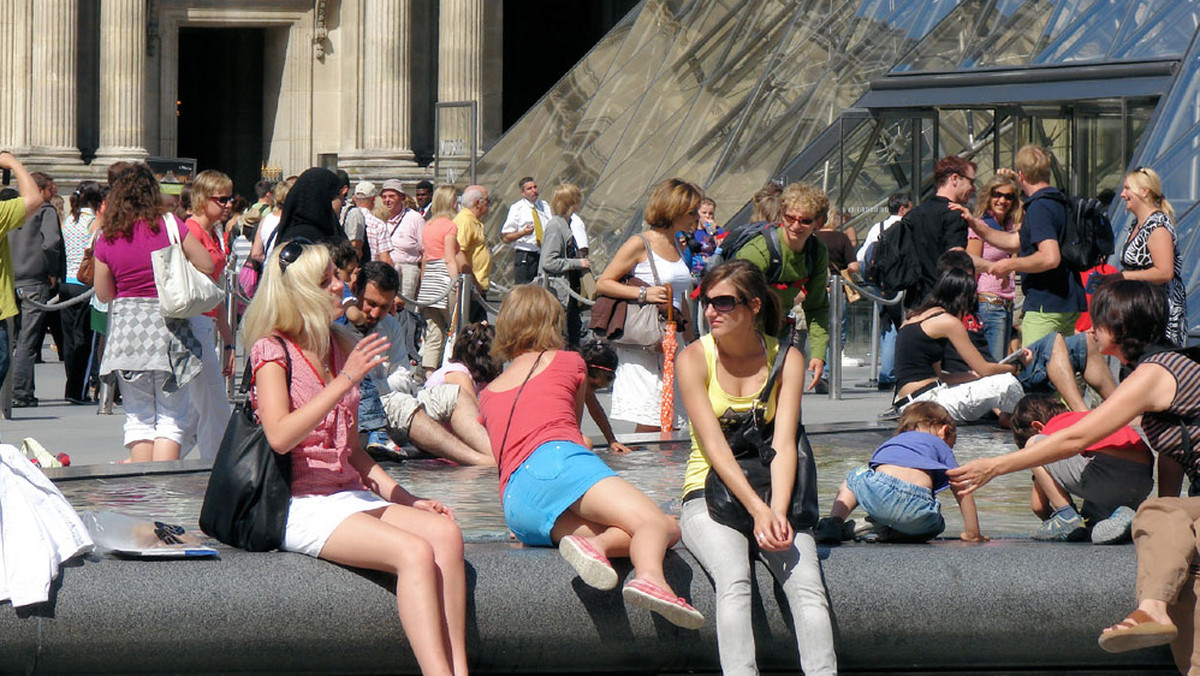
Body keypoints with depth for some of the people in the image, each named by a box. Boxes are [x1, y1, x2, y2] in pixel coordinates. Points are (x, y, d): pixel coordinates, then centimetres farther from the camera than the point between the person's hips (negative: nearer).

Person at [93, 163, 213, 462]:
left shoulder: (107, 238, -1)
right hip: (168, 327, -2)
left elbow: (103, 294, 7)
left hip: (126, 332, 2)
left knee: (138, 419, 12)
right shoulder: (169, 226, -7)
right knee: (171, 418, 4)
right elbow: (207, 265, -2)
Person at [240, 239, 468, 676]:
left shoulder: (342, 349, 16)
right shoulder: (273, 350, -4)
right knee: (415, 552, -28)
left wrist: (405, 498, 10)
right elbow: (280, 436, -20)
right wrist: (344, 382, -21)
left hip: (349, 494, 7)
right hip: (302, 505, -7)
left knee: (445, 533, -21)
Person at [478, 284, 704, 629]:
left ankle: (591, 541, -35)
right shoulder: (567, 362, 22)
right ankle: (650, 577, -53)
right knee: (655, 522, -17)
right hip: (557, 461, -4)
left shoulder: (487, 394, 33)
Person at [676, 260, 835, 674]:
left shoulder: (787, 358, 3)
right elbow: (714, 446, -12)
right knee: (734, 581, -32)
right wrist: (757, 510, -24)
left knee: (807, 585, -26)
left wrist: (778, 511, -24)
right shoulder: (694, 359, -3)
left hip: (771, 493, 2)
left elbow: (784, 444, -8)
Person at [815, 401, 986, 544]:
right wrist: (972, 534, 32)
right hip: (916, 509, -2)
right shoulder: (940, 445, 30)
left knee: (854, 477, 35)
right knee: (936, 524, 32)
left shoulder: (891, 442, 39)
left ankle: (834, 521, 8)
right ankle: (887, 532, 4)